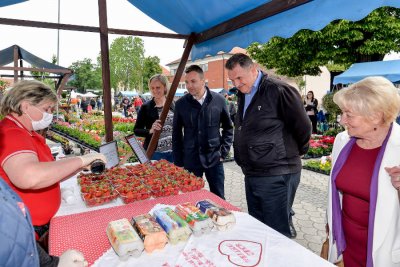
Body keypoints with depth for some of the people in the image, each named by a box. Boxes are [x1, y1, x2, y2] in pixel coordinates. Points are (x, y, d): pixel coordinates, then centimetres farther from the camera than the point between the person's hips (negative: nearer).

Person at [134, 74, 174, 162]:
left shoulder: (173, 105, 4)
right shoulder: (146, 107, -4)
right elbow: (136, 130, -2)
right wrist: (150, 130, -20)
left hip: (174, 152, 3)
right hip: (154, 153, -3)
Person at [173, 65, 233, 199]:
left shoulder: (219, 100, -4)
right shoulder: (181, 104, -3)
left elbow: (228, 127, 6)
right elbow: (176, 134, 4)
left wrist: (223, 152, -1)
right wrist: (178, 162, 3)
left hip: (214, 159, 0)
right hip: (190, 159, 1)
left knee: (218, 198, 13)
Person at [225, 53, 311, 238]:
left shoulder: (279, 91, -16)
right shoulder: (242, 95, 12)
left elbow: (302, 127, -11)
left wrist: (294, 153, 4)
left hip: (276, 176, -8)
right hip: (251, 175, 8)